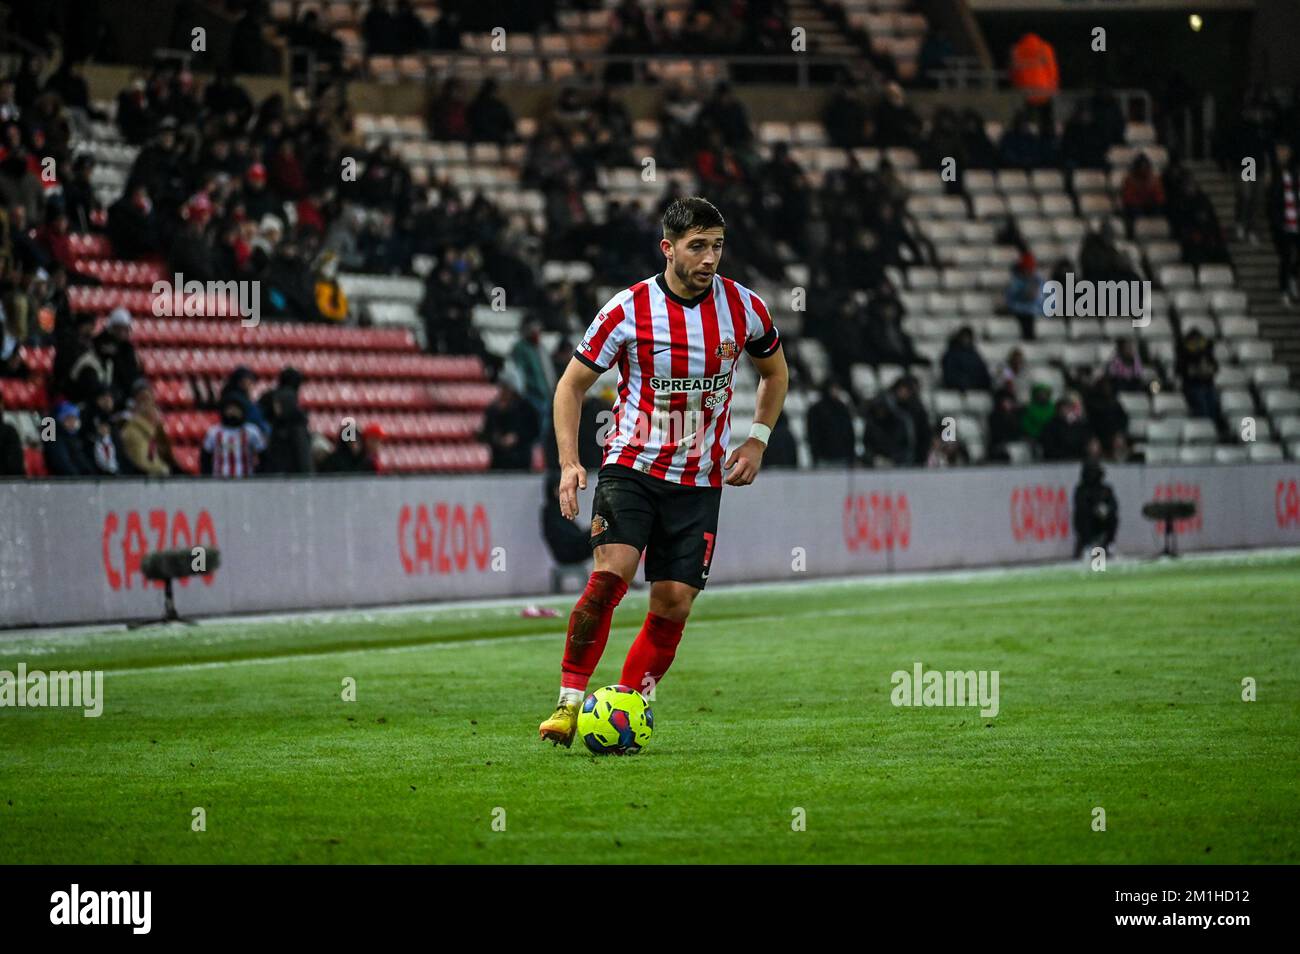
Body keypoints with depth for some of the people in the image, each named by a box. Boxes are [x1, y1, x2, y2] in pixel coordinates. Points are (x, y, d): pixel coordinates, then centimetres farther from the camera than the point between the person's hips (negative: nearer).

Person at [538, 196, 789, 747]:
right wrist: (569, 463, -11)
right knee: (610, 575, -22)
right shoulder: (629, 309, -9)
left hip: (700, 481, 3)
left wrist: (757, 440, 6)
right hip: (631, 467, -3)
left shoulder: (743, 307, -1)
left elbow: (775, 372, 19)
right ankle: (570, 702, -15)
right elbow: (572, 384, 1)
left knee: (674, 603, -3)